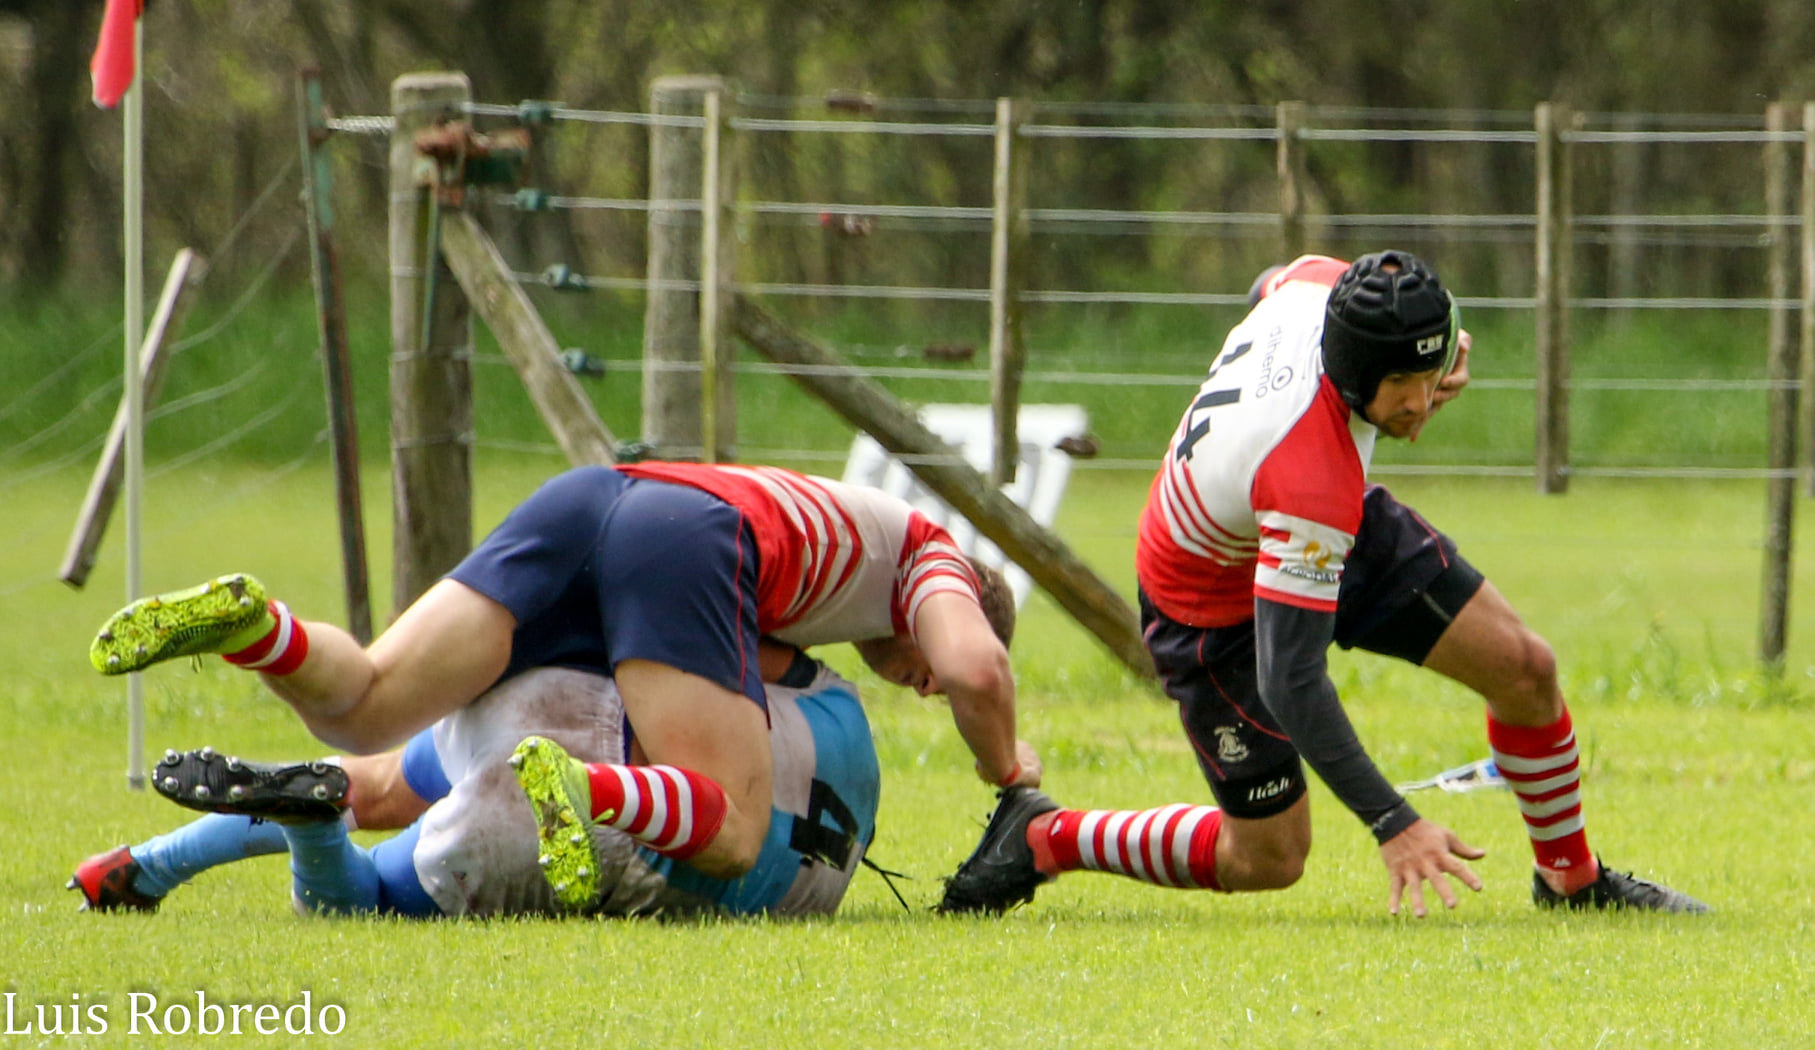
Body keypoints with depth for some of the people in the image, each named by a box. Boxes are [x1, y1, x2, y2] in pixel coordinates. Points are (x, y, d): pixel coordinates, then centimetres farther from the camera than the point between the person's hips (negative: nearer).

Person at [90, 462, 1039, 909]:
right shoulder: (928, 554, 27)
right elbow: (976, 670, 9)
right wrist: (1006, 765, 27)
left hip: (584, 495, 6)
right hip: (685, 546, -6)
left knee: (357, 711, 5)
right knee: (730, 843, -7)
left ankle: (247, 622, -25)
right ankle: (577, 791, -37)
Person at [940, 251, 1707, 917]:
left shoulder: (1320, 281, -26)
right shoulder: (1310, 477, -45)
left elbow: (1272, 286, 4)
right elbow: (1289, 682, -42)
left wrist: (1421, 369, -3)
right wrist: (1392, 825, -45)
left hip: (1339, 535, 8)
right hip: (1217, 607, -8)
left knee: (1522, 667, -3)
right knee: (1267, 859, 0)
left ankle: (1572, 878, 18)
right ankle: (1039, 837, 19)